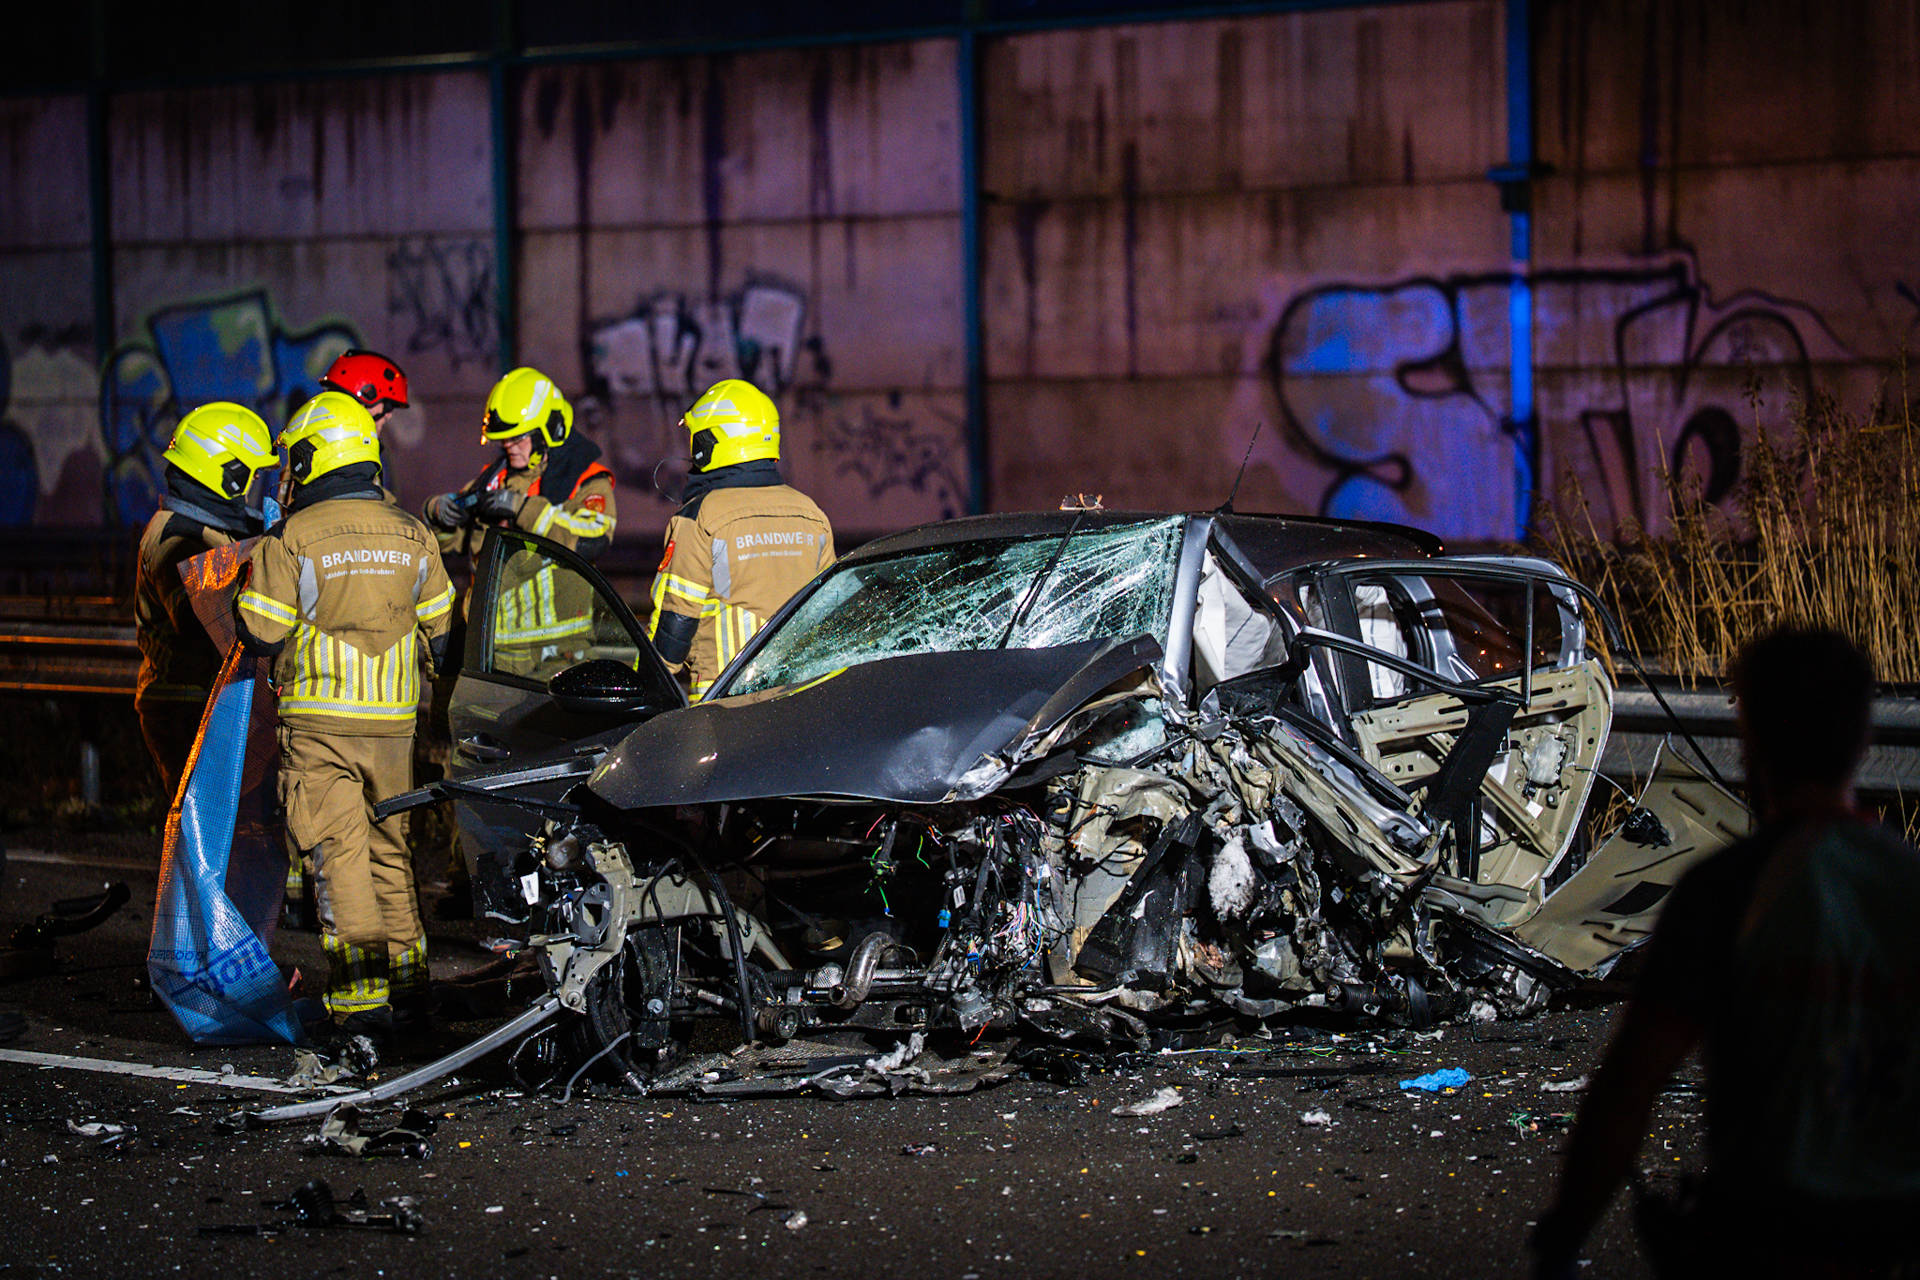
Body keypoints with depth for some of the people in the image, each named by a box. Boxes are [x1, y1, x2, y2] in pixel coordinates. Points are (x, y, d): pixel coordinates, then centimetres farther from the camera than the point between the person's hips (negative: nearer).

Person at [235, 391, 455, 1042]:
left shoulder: (292, 538, -10)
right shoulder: (413, 536, 5)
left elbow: (259, 635, -8)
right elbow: (438, 636, 12)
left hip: (319, 720, -4)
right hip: (393, 719, 5)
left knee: (339, 853, -4)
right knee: (390, 847, 16)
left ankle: (362, 995, -10)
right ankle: (409, 982, 19)